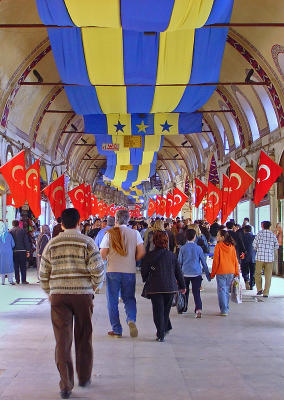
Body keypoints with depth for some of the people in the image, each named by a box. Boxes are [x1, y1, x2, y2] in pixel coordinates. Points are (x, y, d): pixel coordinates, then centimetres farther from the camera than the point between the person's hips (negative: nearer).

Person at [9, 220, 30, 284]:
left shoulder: (10, 231, 0)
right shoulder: (23, 230, -1)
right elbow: (26, 241, -3)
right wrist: (28, 251, 0)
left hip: (14, 251, 1)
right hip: (22, 250, -1)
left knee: (16, 266, 9)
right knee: (23, 266, 4)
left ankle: (17, 280, 10)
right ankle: (23, 280, 1)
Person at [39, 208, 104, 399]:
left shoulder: (52, 244, 4)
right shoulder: (87, 242, -4)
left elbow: (43, 274, 7)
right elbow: (98, 269, -10)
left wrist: (49, 292, 21)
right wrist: (93, 287, 7)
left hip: (58, 296, 1)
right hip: (83, 295, -1)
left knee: (63, 340, 3)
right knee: (84, 338, 15)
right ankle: (84, 378, 29)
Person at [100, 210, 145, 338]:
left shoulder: (109, 233, -5)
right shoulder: (135, 233, 0)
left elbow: (103, 254, -6)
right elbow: (141, 252, -4)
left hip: (113, 271, -1)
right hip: (130, 271, 2)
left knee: (112, 301, 10)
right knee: (129, 298, 15)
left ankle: (116, 330, 11)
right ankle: (131, 319, -11)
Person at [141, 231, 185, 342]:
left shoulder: (150, 256, -4)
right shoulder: (171, 255, 3)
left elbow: (144, 271, 1)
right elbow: (178, 272, 8)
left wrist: (146, 281, 22)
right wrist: (182, 286, 17)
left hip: (155, 288, -3)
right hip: (170, 287, 3)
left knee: (158, 311, 1)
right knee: (166, 310, 18)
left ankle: (161, 335, -1)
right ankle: (165, 328, 28)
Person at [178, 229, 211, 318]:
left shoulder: (182, 248, -1)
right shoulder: (198, 248, 0)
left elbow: (179, 262, 5)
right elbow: (203, 262, 5)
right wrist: (207, 274, 13)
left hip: (185, 273, 1)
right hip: (196, 274, -1)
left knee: (185, 291, 17)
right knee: (196, 292, -5)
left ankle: (184, 308, 28)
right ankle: (198, 309, -21)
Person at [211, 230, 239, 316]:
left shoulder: (218, 246, -10)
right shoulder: (232, 246, 4)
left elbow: (215, 261, -8)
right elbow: (235, 260, 7)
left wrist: (212, 273, -1)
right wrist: (236, 272, 14)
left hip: (221, 272, -5)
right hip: (231, 272, 5)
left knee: (221, 290, 0)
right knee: (227, 290, 15)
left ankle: (224, 310, -5)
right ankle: (226, 308, 23)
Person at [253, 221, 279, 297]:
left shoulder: (260, 233, -2)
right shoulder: (273, 235, 5)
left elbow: (254, 244, 0)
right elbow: (276, 246, 9)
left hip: (260, 257, -2)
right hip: (270, 258, 2)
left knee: (258, 274, 12)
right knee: (268, 276, 6)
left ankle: (259, 289, 2)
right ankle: (266, 293, 5)